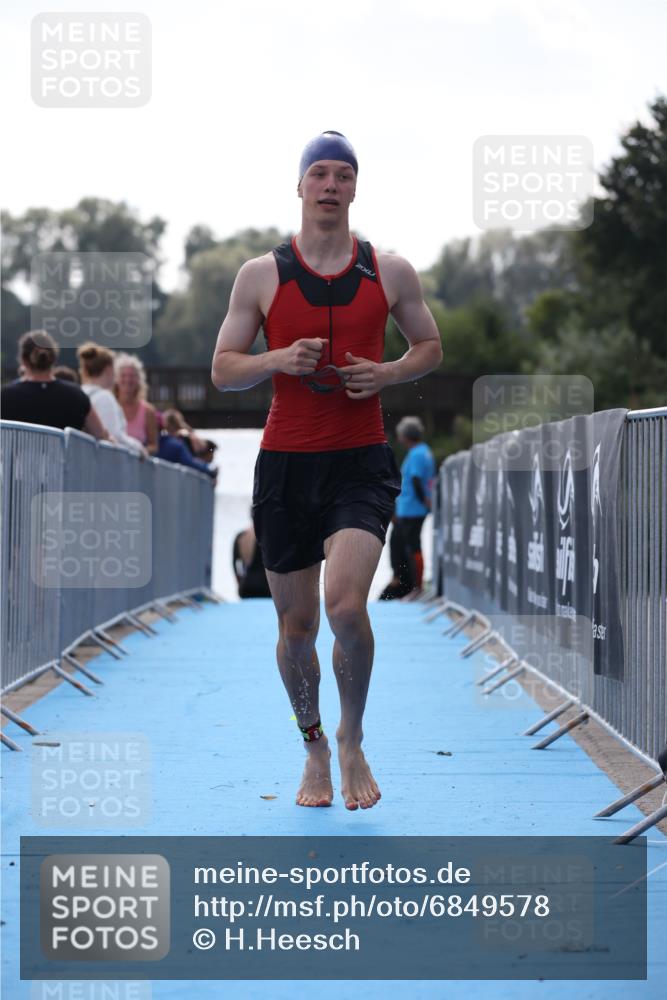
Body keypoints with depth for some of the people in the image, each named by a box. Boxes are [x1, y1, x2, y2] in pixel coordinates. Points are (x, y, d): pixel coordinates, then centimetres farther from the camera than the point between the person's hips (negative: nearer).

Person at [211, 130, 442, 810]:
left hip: (361, 464, -1)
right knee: (297, 625, 6)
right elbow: (222, 370, 5)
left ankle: (352, 741, 3)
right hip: (284, 465, 1)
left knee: (346, 606, -20)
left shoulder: (390, 272, 5)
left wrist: (386, 374, -5)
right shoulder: (261, 275, 3)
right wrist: (279, 360, -15)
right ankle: (313, 748, 29)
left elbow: (430, 347, 16)